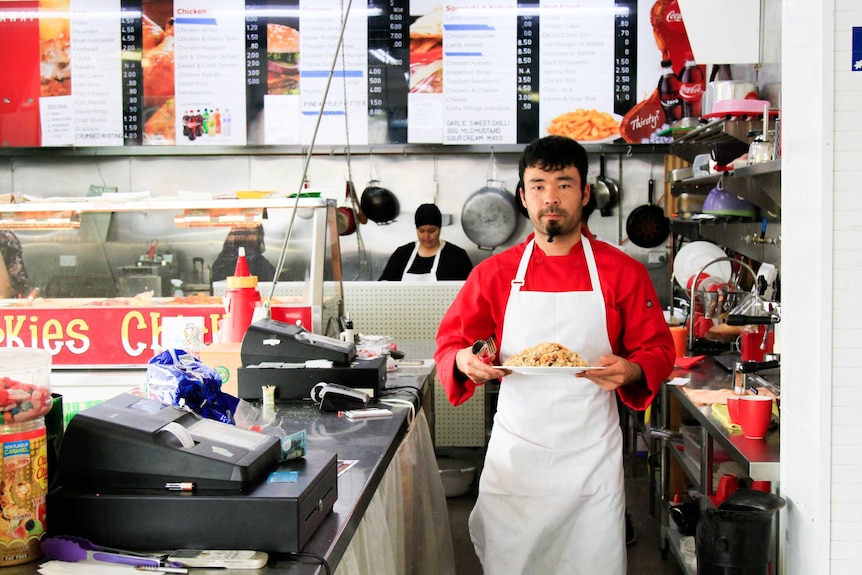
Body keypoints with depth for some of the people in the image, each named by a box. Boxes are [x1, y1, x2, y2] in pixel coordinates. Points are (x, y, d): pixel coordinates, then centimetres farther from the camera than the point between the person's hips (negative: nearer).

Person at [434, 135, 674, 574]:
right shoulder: (494, 273, 2)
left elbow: (659, 350, 4)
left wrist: (632, 371, -18)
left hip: (592, 456, 0)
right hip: (514, 453, 1)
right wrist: (463, 362, -17)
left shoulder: (624, 272, 0)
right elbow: (449, 344, 6)